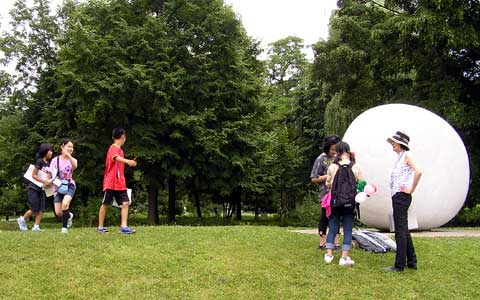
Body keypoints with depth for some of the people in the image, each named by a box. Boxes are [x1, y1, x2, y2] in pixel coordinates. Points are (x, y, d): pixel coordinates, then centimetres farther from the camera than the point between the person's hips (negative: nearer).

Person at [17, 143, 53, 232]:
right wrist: (44, 181, -21)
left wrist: (48, 181, -9)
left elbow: (49, 175, 12)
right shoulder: (39, 161, -13)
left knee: (41, 209, -1)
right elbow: (33, 175, -16)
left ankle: (36, 226, 2)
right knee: (34, 209, -3)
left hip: (41, 189, 7)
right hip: (34, 188, -7)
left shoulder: (47, 164, 9)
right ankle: (22, 219, 19)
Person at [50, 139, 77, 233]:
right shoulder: (55, 160, 0)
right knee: (58, 213, -5)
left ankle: (64, 227, -14)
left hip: (69, 186, -1)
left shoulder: (72, 160, 0)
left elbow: (75, 166, -25)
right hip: (58, 187, 1)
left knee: (65, 203, -29)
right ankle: (69, 216, 31)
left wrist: (68, 155, -39)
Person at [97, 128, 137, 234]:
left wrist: (130, 162, 36)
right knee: (105, 204, 5)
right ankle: (100, 227, 16)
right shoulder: (113, 148, -13)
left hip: (120, 184, 8)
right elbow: (117, 158, -37)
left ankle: (124, 227, -12)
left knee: (125, 203, -7)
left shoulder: (119, 150, 15)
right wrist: (128, 161, -54)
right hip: (111, 183, -8)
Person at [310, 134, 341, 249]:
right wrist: (328, 176, -14)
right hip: (326, 193, -5)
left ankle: (336, 242, 16)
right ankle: (323, 242, 12)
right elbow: (314, 179, -7)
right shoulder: (321, 159, -5)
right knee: (325, 217, 3)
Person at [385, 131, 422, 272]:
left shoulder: (406, 155, -10)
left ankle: (399, 265, -2)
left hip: (402, 197, -10)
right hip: (397, 197, 10)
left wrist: (411, 190, -17)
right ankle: (411, 262, 23)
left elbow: (418, 172, -24)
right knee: (404, 230, 15)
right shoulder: (399, 157, 17)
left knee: (400, 231, -6)